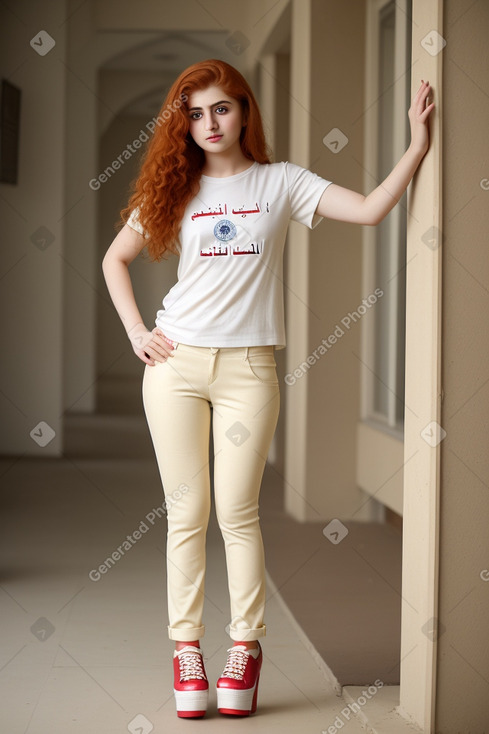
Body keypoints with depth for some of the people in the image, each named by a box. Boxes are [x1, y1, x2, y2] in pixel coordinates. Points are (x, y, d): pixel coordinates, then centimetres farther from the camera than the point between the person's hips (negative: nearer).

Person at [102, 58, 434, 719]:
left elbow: (370, 210, -7)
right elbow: (115, 257, 17)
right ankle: (186, 647, 9)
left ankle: (246, 647, 9)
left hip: (248, 367, -1)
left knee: (237, 512, -1)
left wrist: (418, 145, -15)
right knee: (186, 513, 2)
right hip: (176, 364, 2)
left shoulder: (281, 183, 4)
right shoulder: (176, 190, 8)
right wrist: (136, 331, 6)